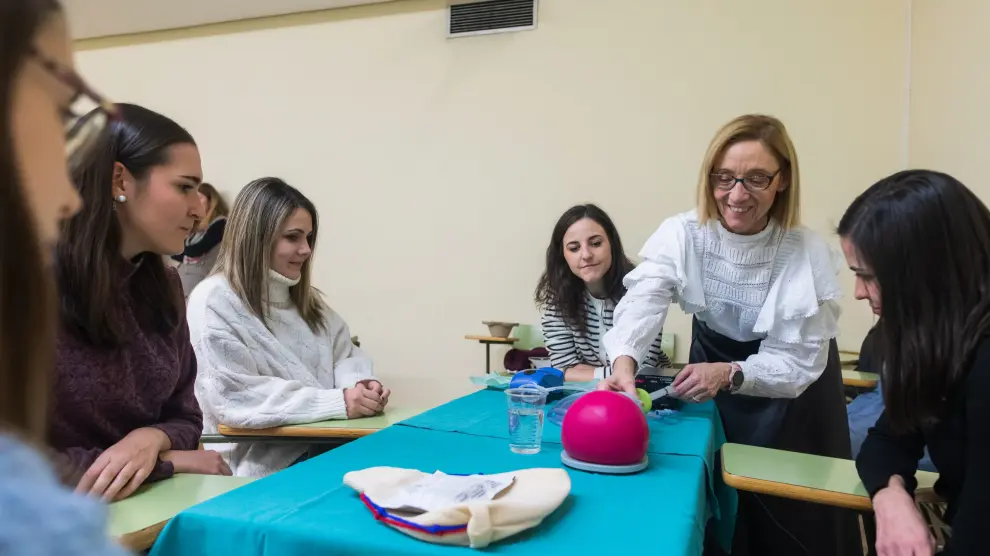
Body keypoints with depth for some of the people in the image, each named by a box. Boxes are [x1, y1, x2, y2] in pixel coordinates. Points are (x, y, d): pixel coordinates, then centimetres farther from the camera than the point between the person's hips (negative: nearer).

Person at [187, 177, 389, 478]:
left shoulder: (303, 296, 15)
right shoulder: (215, 302, -10)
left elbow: (345, 354, 14)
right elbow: (235, 399, -19)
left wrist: (359, 382, -11)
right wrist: (340, 403, -23)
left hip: (322, 445, 7)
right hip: (260, 468, -7)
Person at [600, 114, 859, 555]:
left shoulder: (809, 253, -26)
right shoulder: (681, 234, -23)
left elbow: (800, 361, -24)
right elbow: (643, 300, -39)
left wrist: (730, 374, -42)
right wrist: (624, 362, -59)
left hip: (792, 395, -1)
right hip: (712, 359, 2)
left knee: (792, 512, 9)